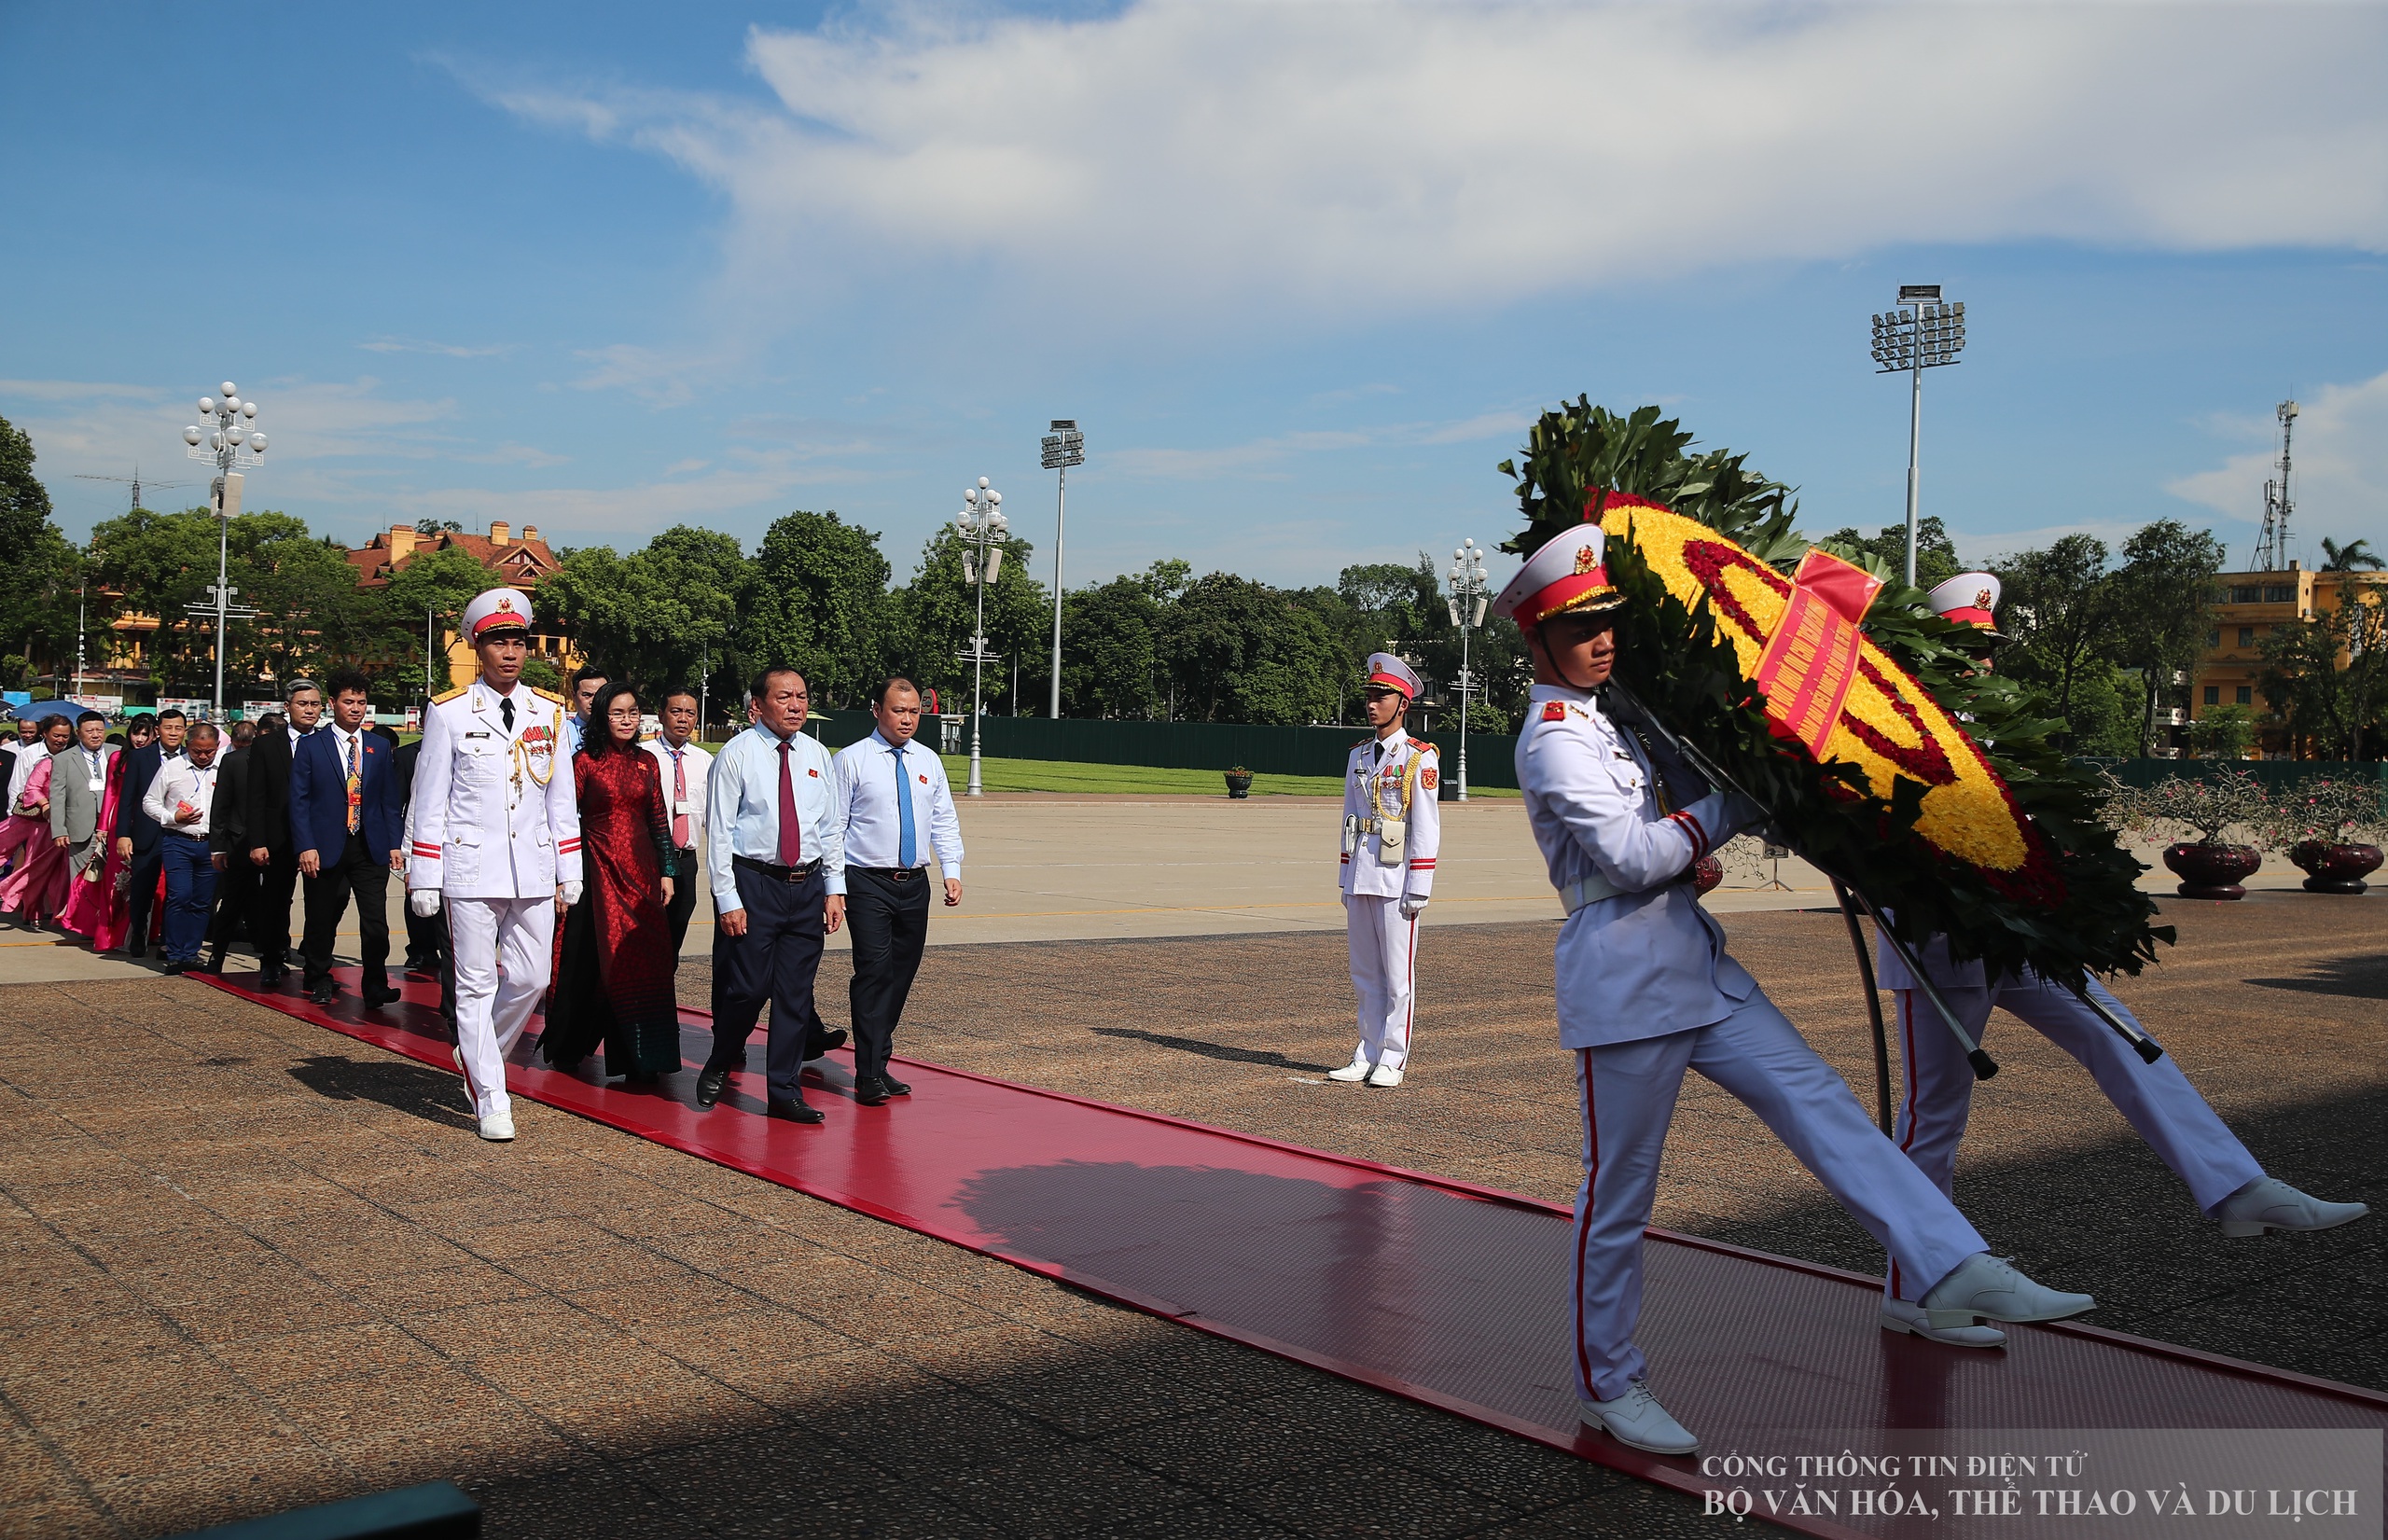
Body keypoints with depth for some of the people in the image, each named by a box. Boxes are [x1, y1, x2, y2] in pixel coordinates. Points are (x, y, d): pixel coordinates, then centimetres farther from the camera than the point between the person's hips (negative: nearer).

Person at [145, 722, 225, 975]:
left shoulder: (224, 771, 6)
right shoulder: (171, 768, 3)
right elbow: (150, 802, 8)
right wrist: (173, 817, -9)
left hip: (211, 845, 2)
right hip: (177, 842, -2)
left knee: (203, 902, 4)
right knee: (180, 897, -11)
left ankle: (191, 954, 14)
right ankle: (175, 956, -2)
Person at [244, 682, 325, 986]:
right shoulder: (265, 745, 5)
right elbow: (256, 799, 1)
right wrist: (257, 842, -7)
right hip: (280, 840, 0)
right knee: (275, 901, 8)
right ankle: (272, 961, 21)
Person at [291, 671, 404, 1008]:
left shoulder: (380, 747, 11)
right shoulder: (310, 746, 2)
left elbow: (390, 800, 12)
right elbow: (299, 800, -1)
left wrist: (395, 844, 4)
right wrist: (305, 846, -10)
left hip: (371, 848, 1)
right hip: (326, 847, -1)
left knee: (376, 921, -8)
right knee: (322, 920, 11)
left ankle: (375, 988, -3)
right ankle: (318, 979, 30)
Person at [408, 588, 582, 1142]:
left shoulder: (550, 713, 9)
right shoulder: (449, 713, 0)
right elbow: (429, 801, 0)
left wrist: (570, 871, 10)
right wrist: (423, 878, -3)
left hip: (534, 870, 3)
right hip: (471, 868, -3)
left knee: (531, 979, 6)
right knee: (476, 984, 1)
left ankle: (476, 1056, 31)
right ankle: (490, 1099, 10)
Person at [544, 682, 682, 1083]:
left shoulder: (647, 763, 10)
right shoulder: (585, 761, -2)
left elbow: (659, 820, 12)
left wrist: (667, 872, 7)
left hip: (641, 869, 3)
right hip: (599, 868, -3)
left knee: (646, 957, -2)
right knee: (593, 957, 1)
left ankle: (643, 1057, 5)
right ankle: (566, 1046, 21)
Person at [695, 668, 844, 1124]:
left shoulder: (818, 756, 9)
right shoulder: (737, 754, -4)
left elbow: (832, 828, 13)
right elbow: (719, 831, -6)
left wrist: (835, 888, 5)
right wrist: (728, 899, -11)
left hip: (809, 885, 4)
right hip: (752, 884, -4)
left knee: (796, 993, 6)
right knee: (748, 987, -3)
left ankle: (785, 1092, 15)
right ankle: (720, 1067, 24)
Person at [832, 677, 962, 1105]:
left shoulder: (929, 762, 12)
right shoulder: (851, 760, -1)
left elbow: (944, 823, 15)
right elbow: (833, 825, -2)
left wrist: (952, 871, 2)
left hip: (915, 884, 5)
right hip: (867, 882, -5)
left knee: (902, 974, 7)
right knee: (875, 970, -13)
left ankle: (879, 1064, 17)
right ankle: (870, 1076, -11)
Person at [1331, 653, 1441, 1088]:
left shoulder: (1419, 759, -5)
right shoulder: (1359, 756, 14)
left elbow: (1426, 828, -8)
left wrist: (1418, 889, -12)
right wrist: (1347, 880, 13)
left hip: (1397, 879, -6)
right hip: (1360, 879, 6)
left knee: (1398, 974, 1)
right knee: (1365, 974, 10)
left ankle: (1392, 1060, 8)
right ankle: (1367, 1055, 18)